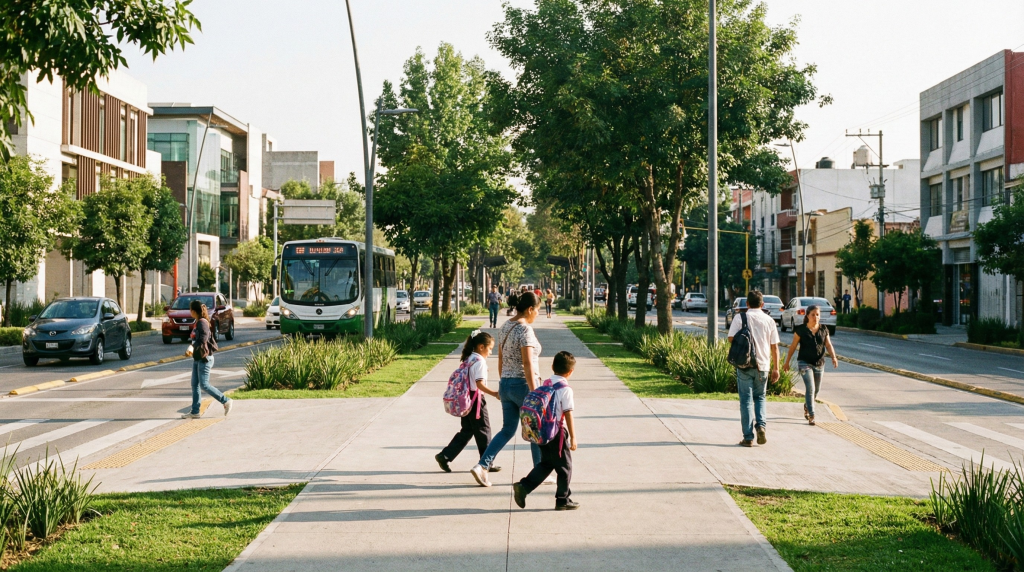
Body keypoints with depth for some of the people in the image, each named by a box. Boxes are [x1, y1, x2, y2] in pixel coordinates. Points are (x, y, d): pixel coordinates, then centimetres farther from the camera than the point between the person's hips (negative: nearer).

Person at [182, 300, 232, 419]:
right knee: (194, 384, 7)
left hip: (204, 358, -10)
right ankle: (195, 411, 10)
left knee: (204, 385, -9)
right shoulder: (198, 322, 13)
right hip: (197, 358, 10)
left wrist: (192, 347, -31)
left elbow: (203, 339, -26)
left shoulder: (202, 322, -16)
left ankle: (226, 402, 0)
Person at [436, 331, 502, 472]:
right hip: (476, 400, -9)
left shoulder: (468, 359, 11)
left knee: (466, 431, 14)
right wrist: (494, 394, -24)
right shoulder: (480, 361, -16)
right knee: (483, 431, 4)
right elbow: (480, 384, -23)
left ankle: (444, 456, 7)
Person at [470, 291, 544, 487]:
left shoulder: (505, 327, 8)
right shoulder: (525, 329, -17)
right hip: (523, 385, -8)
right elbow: (528, 364, -22)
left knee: (507, 430, 13)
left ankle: (482, 466, 0)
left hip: (505, 384, 8)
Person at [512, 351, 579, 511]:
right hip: (558, 433, -7)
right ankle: (563, 500, 15)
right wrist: (573, 437, -11)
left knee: (545, 463, 17)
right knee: (564, 467, 8)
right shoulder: (566, 389, -14)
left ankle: (523, 486, 4)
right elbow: (568, 415, -16)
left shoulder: (545, 384, 7)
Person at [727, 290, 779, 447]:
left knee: (746, 400, 5)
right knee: (760, 397, 20)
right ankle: (761, 425, -2)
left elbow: (731, 338, -11)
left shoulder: (740, 318, -4)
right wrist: (775, 368, 9)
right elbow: (774, 346, 4)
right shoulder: (769, 320, 3)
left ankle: (748, 437, 3)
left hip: (744, 365, -2)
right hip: (763, 365, 2)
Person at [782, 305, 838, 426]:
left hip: (819, 363, 4)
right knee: (810, 388, -15)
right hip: (805, 363, -4)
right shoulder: (801, 330, -7)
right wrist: (787, 362, 1)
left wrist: (833, 357, -18)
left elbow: (828, 345, 0)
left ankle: (806, 406, 45)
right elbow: (793, 346, -2)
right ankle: (811, 416, -12)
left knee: (816, 390, 16)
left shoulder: (824, 330, 3)